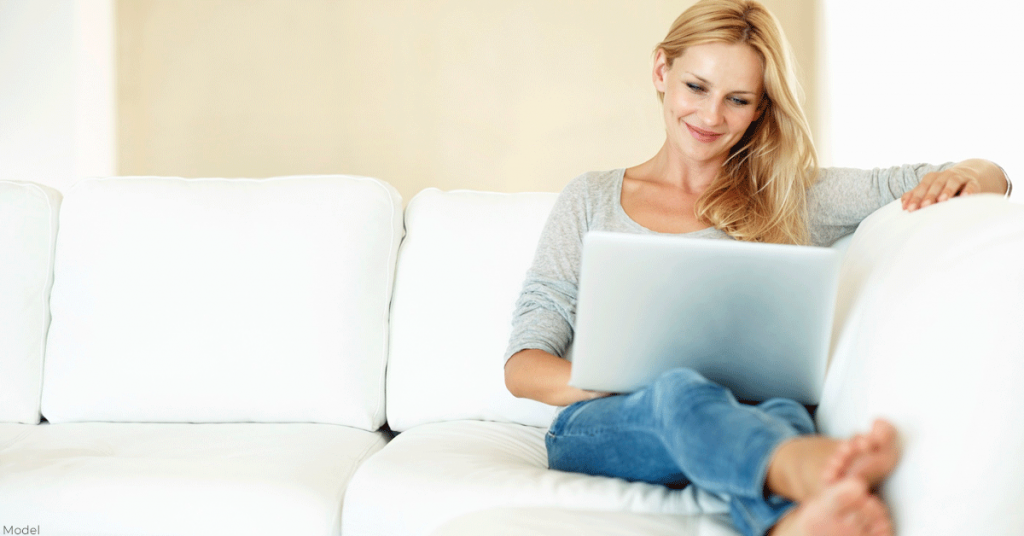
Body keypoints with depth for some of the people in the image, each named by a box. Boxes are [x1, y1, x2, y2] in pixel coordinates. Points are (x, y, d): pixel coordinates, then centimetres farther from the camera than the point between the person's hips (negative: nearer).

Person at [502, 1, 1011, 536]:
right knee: (681, 391, -36)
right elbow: (523, 367, 8)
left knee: (783, 412, -36)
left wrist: (970, 173, -10)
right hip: (600, 427, 0)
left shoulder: (790, 199, 18)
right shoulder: (589, 199, 16)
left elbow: (988, 178, 18)